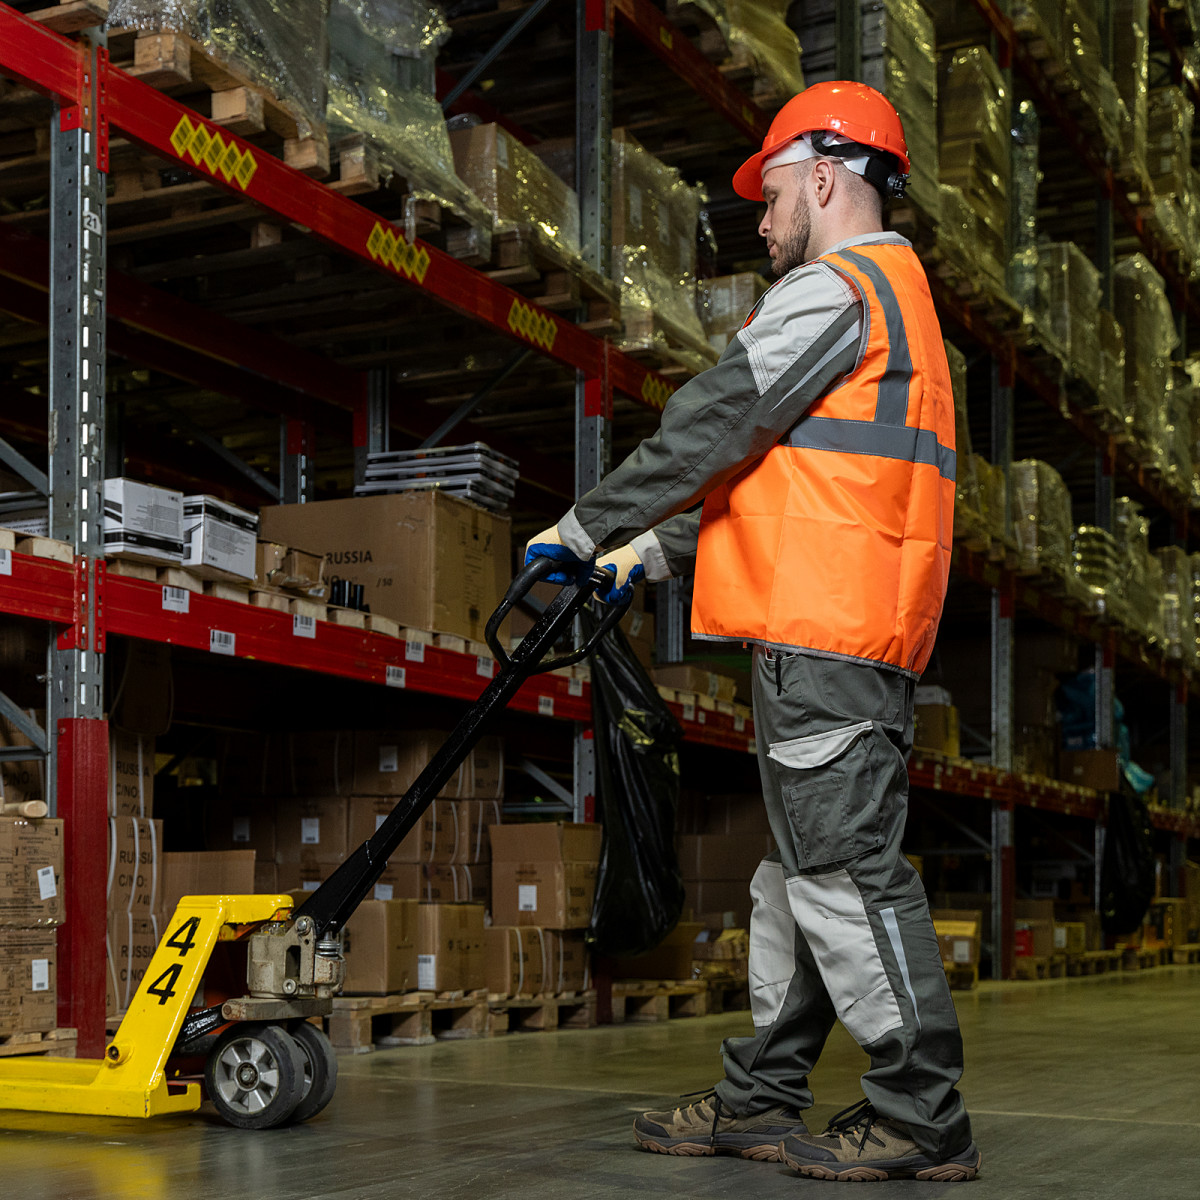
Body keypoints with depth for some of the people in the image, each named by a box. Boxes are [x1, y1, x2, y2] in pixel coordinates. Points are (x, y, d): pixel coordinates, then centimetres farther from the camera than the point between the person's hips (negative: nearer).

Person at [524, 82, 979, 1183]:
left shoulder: (832, 289, -8)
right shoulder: (898, 294, 26)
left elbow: (711, 430, -11)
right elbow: (764, 471, 26)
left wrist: (586, 528, -2)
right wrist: (653, 555, 23)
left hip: (822, 637, -11)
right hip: (860, 638, 11)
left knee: (844, 869, -8)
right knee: (801, 867, 11)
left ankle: (922, 1120, -2)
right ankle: (760, 1102, 18)